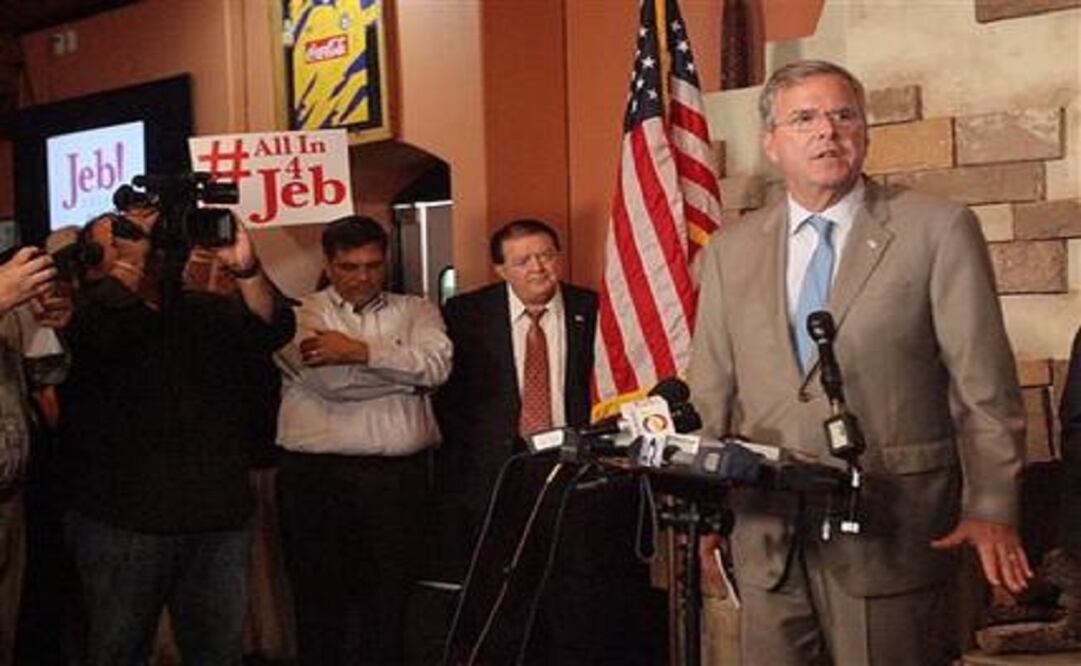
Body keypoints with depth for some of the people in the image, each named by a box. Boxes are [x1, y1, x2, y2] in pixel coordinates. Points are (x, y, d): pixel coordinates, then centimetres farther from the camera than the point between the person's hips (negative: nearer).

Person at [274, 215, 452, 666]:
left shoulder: (415, 311, 14)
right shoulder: (301, 316, 5)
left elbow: (437, 363, -6)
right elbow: (331, 381, -11)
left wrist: (359, 350, -12)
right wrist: (408, 369, -3)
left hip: (399, 477, 2)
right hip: (317, 477, -1)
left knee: (390, 603, 4)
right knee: (321, 603, 5)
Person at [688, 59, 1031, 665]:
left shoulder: (938, 229, -1)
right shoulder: (731, 251, 10)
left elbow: (985, 388, -3)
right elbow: (711, 393, 12)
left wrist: (991, 509, -7)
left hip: (888, 531, -3)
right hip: (765, 532, 3)